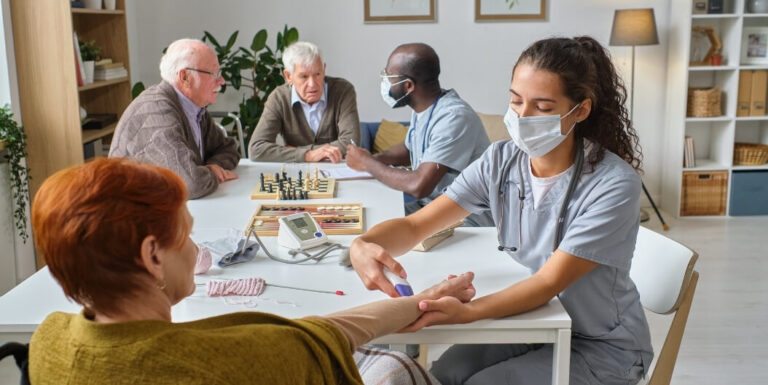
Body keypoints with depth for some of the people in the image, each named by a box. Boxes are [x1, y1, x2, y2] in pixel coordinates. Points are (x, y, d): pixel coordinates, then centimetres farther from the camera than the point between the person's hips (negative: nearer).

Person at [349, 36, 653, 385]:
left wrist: (467, 312, -45)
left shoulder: (613, 185, -25)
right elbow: (414, 226, -12)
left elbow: (548, 282, -27)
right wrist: (363, 245, -36)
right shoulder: (500, 161, -9)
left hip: (603, 347, -4)